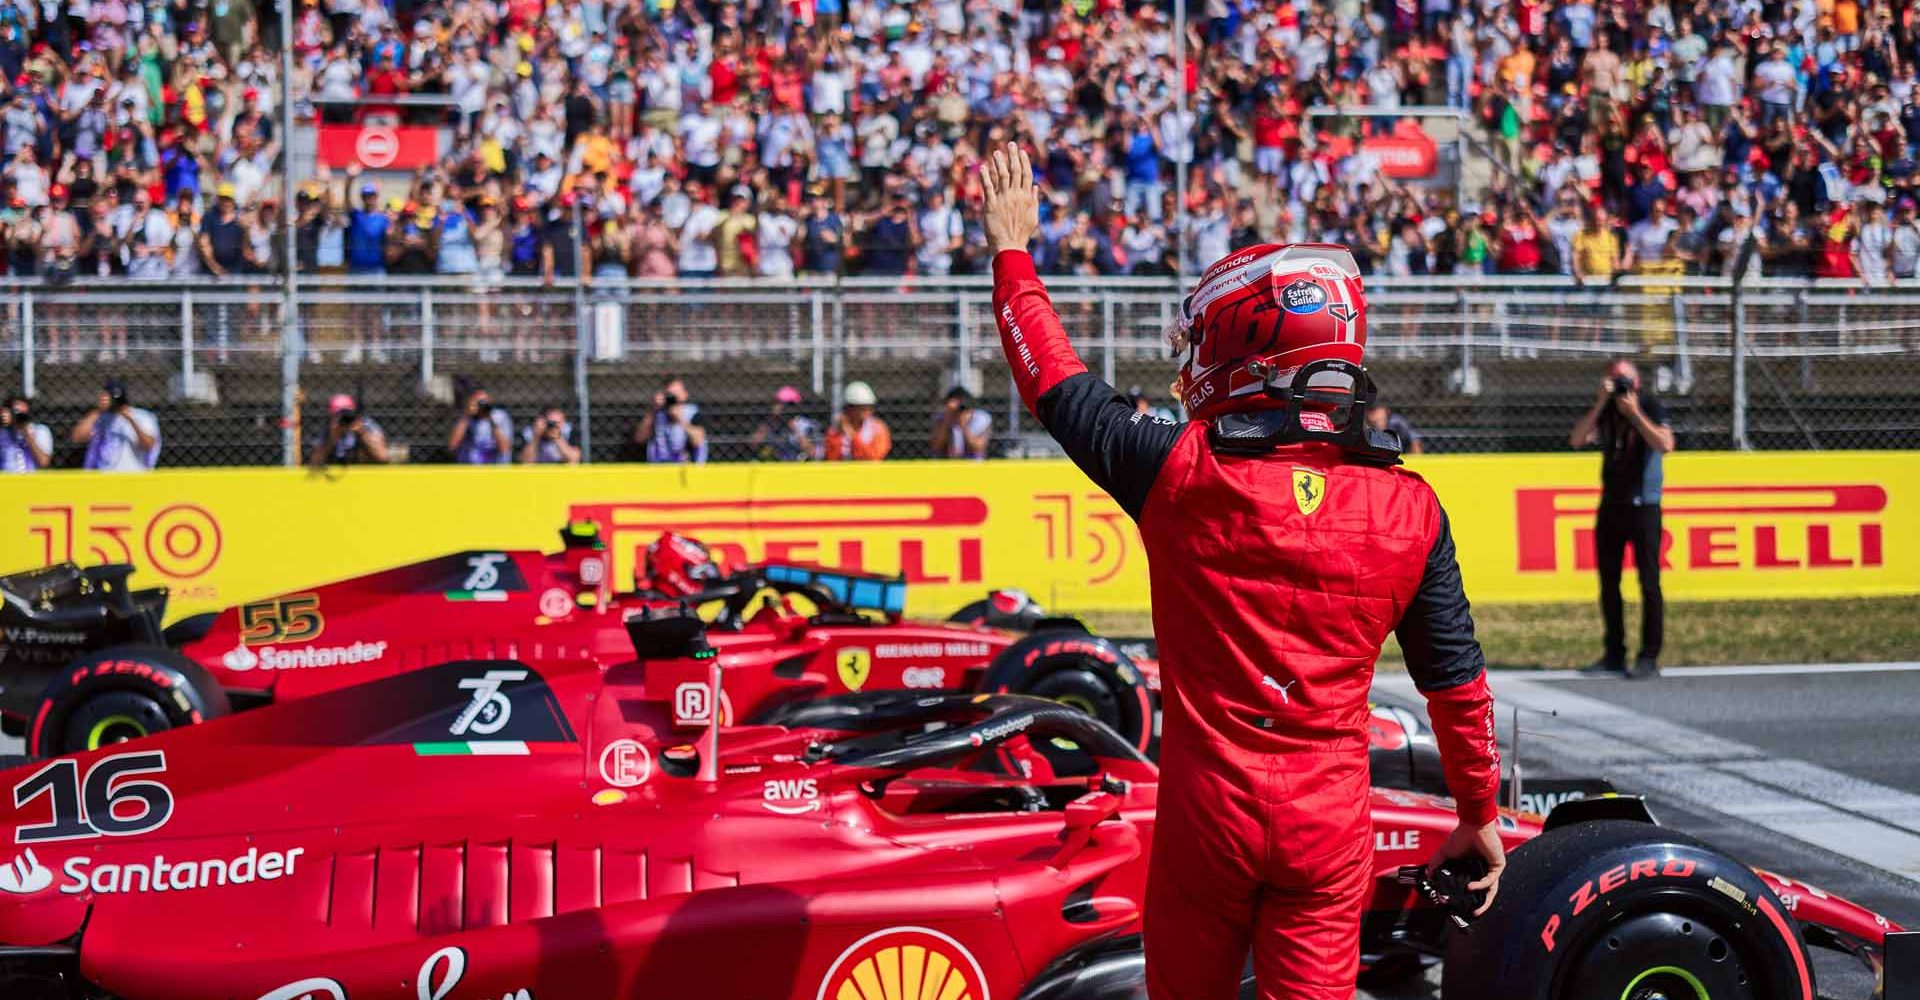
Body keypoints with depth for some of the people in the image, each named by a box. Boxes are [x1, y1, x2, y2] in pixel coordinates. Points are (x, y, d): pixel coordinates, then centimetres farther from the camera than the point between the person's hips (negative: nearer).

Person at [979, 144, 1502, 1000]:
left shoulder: (1182, 476, -12)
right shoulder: (1410, 510, -6)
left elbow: (1059, 387, 3)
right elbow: (1455, 678, 1)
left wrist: (1011, 251, 16)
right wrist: (1479, 812, 15)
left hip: (1208, 808, -1)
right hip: (1331, 820, 1)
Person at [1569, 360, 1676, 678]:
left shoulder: (1651, 408, -8)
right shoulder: (1603, 411, 3)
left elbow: (1665, 445, -24)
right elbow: (1577, 440, -11)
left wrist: (1634, 413, -23)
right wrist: (1600, 404, -18)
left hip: (1643, 507, -5)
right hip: (1610, 505, 5)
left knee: (1648, 582, -5)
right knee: (1608, 583, 8)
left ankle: (1649, 657, -3)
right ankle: (1614, 655, 16)